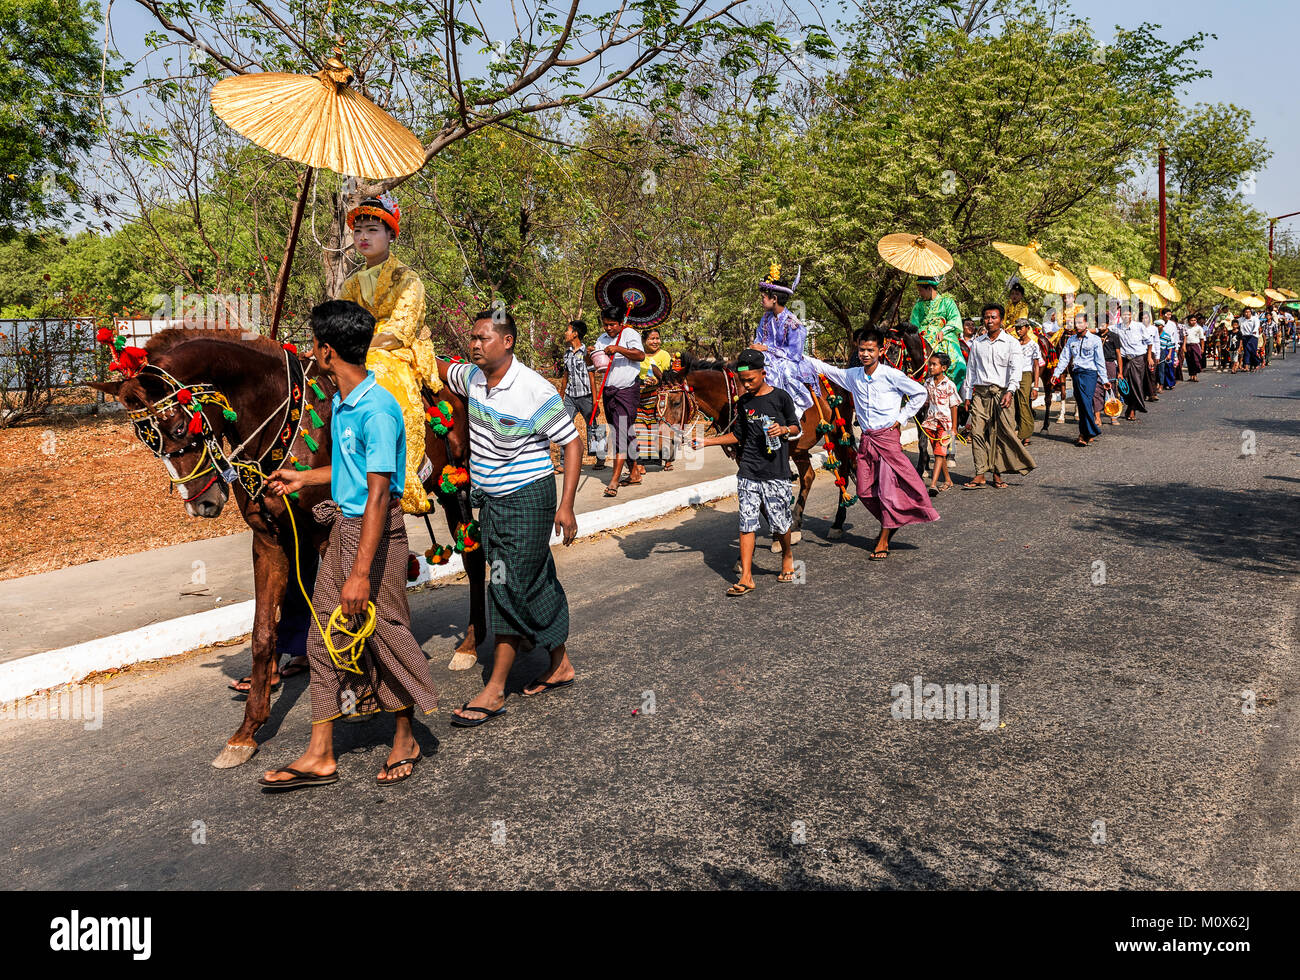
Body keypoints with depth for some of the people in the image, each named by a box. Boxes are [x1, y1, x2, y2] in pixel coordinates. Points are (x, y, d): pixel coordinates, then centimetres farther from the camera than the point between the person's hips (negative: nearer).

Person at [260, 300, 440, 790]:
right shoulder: (342, 402, 8)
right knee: (325, 636, 10)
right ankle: (320, 757, 18)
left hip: (377, 532, -10)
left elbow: (378, 494, -25)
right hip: (343, 526, 10)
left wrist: (361, 573, -26)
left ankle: (405, 739, 26)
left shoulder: (377, 410, -22)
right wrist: (303, 478, 27)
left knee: (387, 634, 5)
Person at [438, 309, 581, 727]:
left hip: (527, 500, -7)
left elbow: (572, 443, -12)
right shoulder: (472, 378, 3)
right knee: (536, 584, 15)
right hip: (490, 500, 7)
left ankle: (494, 691, 2)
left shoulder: (536, 391, -17)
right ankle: (561, 665, 29)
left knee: (510, 587, -5)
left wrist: (566, 505, -17)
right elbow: (439, 370, 25)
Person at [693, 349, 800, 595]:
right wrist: (706, 442, 11)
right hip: (748, 473, 3)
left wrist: (784, 430, -15)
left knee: (780, 523, 4)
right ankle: (746, 578, 0)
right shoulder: (743, 403, 9)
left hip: (775, 473, -3)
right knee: (746, 523, -2)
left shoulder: (781, 397, -2)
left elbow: (797, 428, 7)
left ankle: (787, 556, 35)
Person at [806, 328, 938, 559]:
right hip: (866, 439, 5)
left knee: (887, 490, -5)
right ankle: (890, 524, 31)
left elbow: (920, 394, 1)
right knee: (865, 491, 7)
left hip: (888, 436, -5)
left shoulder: (891, 375, -7)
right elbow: (825, 368, 16)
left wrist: (901, 419, -2)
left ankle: (883, 542, 5)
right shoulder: (852, 375, 6)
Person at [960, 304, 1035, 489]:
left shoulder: (1011, 343, 4)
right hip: (980, 393, 2)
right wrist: (967, 396, 12)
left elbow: (1015, 369, -6)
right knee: (977, 432, -7)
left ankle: (997, 474, 6)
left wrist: (1010, 391, -21)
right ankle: (980, 475, -6)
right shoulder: (977, 343, 14)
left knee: (1001, 433, -4)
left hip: (1001, 392, -2)